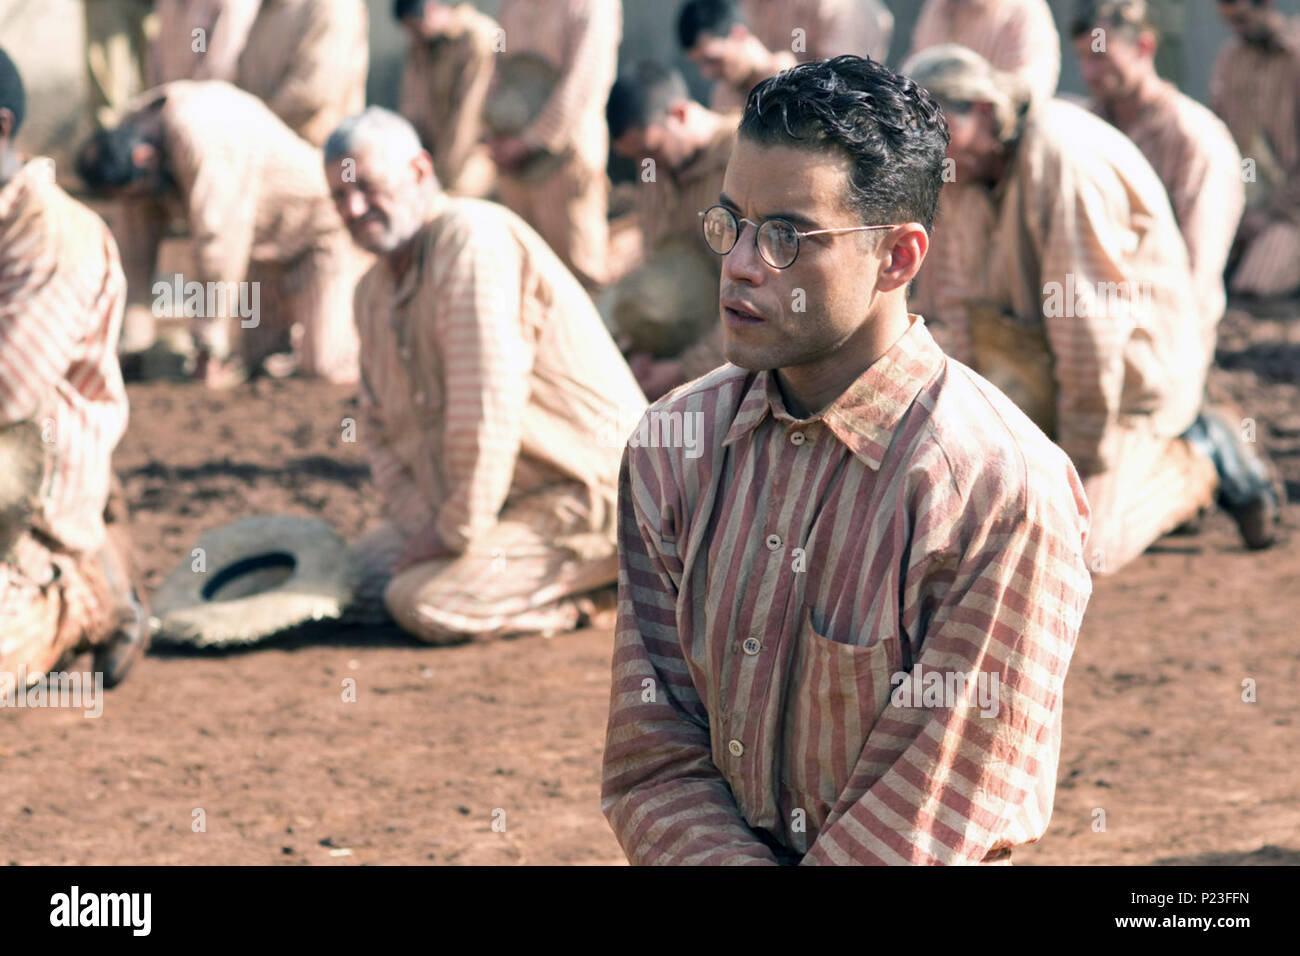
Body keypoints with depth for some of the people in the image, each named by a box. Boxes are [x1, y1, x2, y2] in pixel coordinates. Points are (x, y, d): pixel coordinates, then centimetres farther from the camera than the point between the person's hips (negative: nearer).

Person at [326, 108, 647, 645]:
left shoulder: (473, 241, -19)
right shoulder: (374, 292, 12)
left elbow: (489, 411, -25)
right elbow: (379, 427, 14)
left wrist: (458, 531, -18)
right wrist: (423, 519, -4)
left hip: (586, 495, -10)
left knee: (421, 603, -22)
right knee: (366, 565, 8)